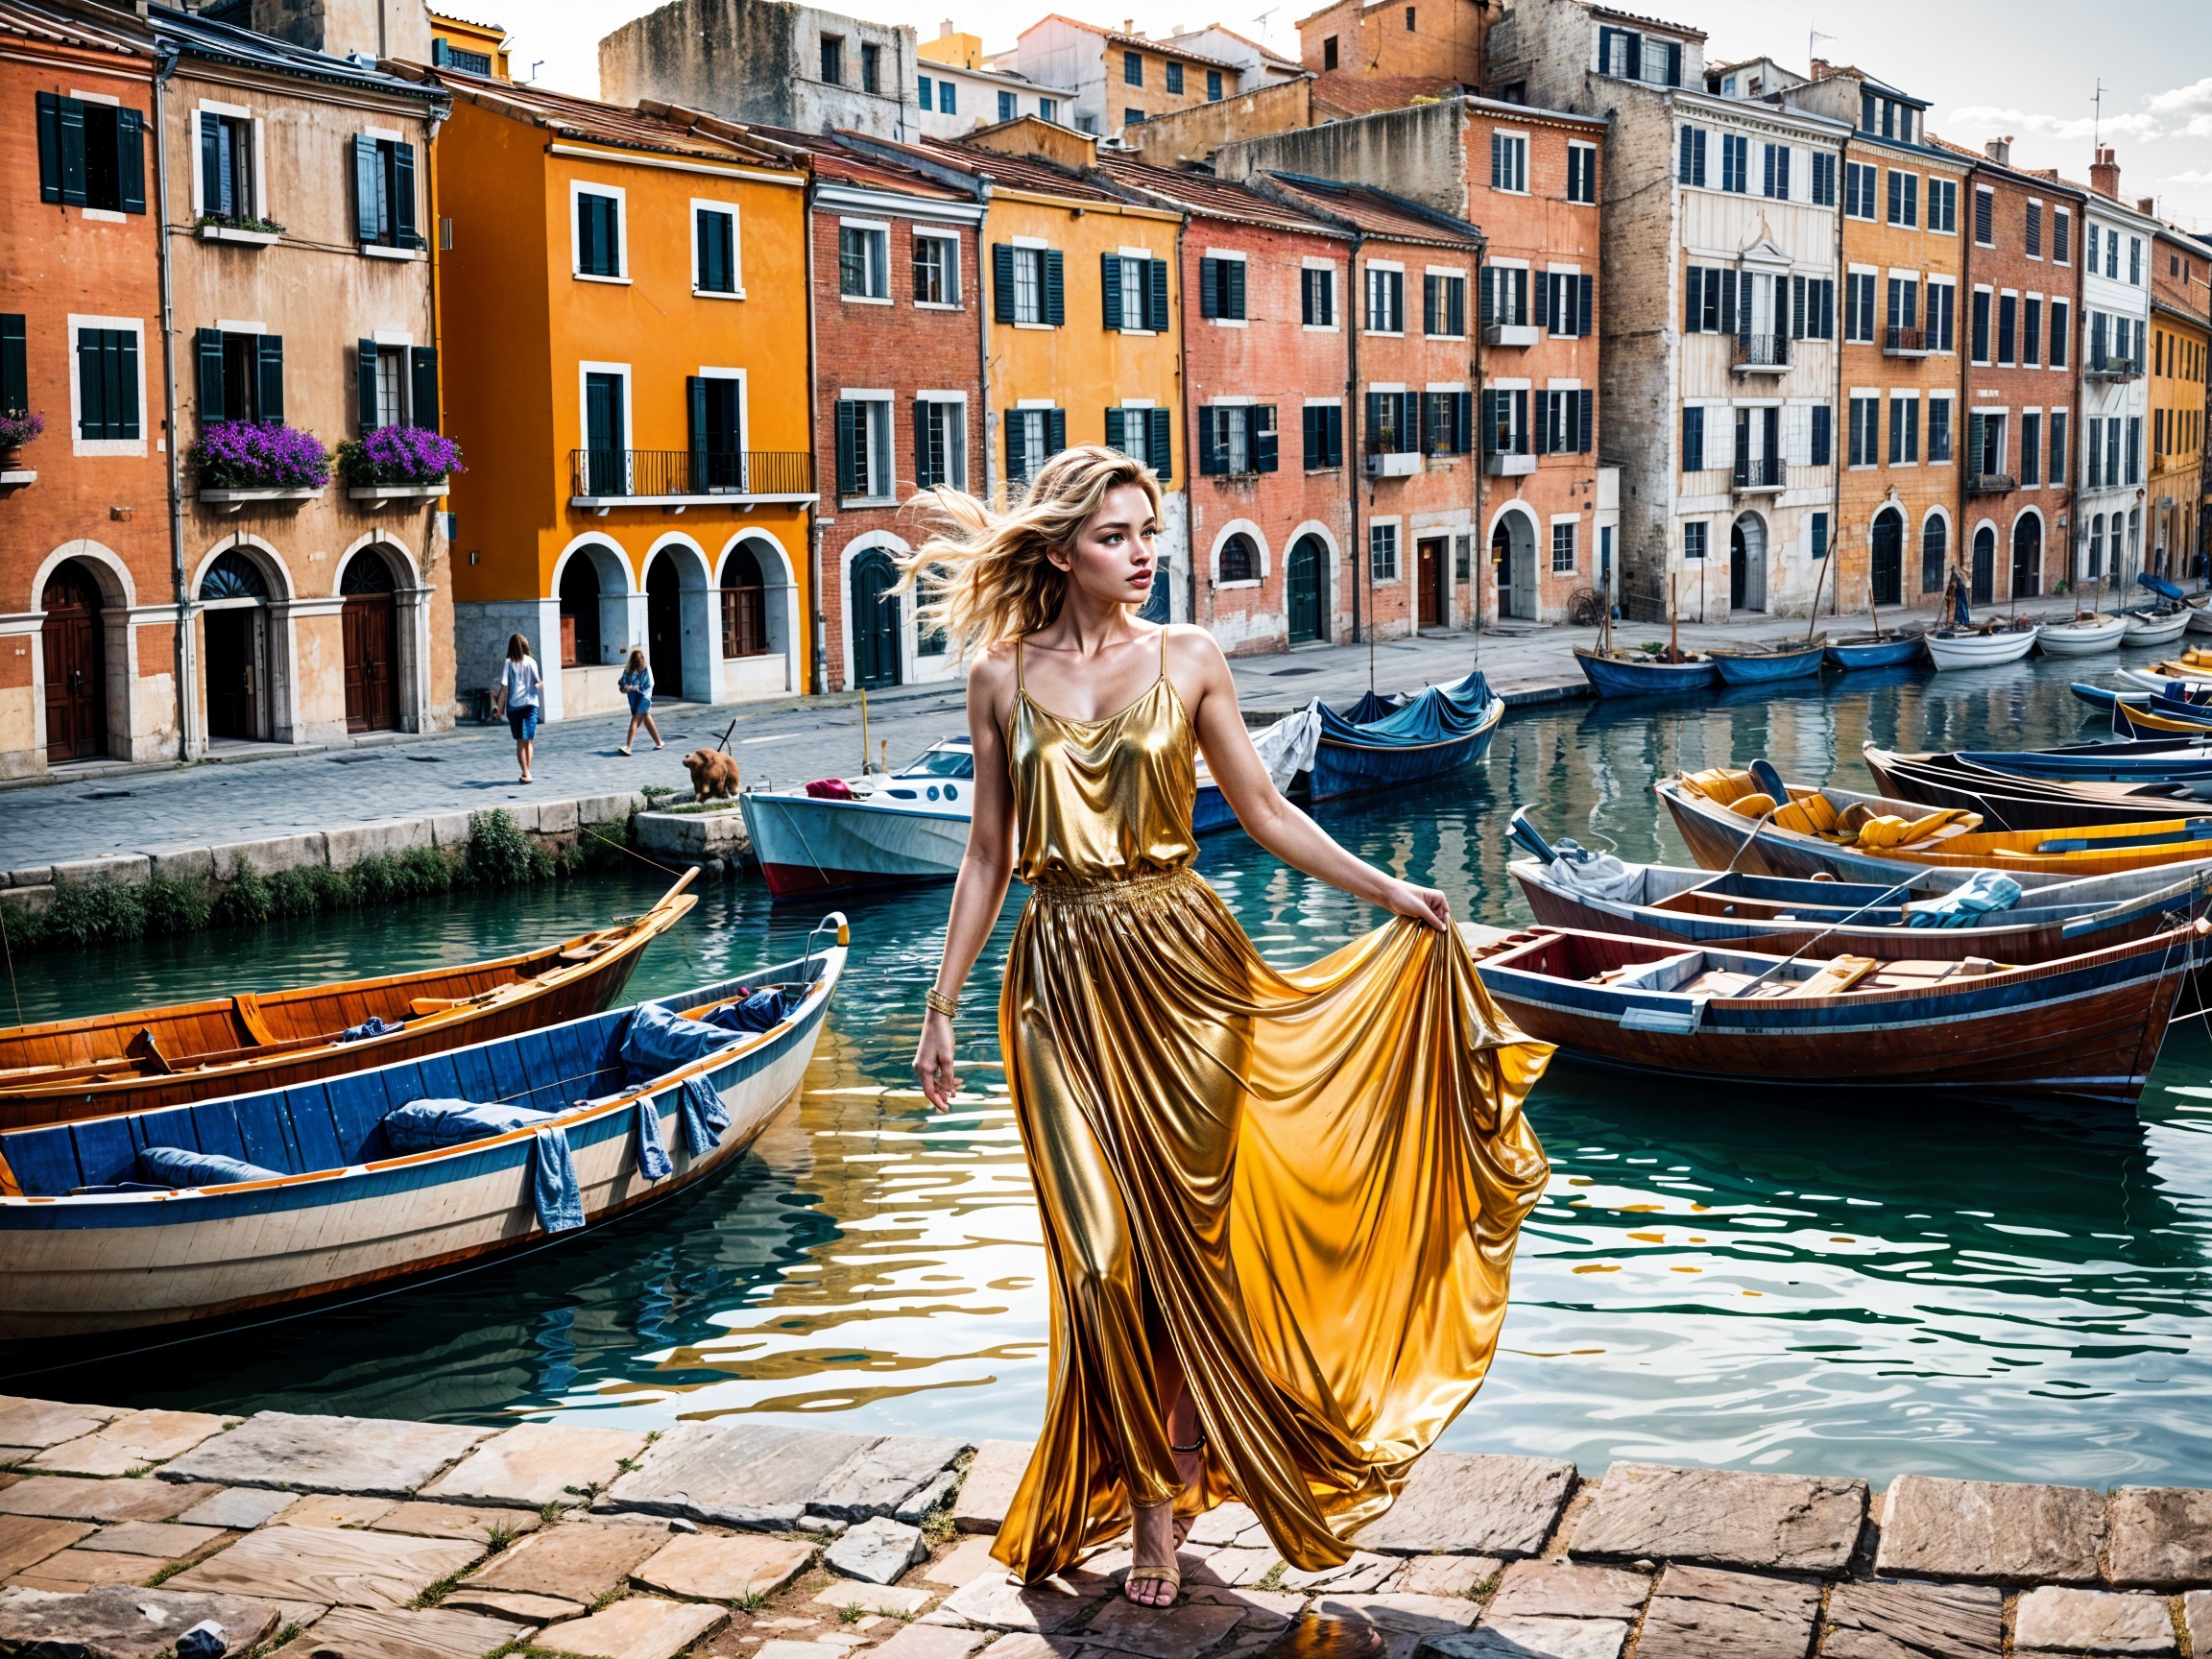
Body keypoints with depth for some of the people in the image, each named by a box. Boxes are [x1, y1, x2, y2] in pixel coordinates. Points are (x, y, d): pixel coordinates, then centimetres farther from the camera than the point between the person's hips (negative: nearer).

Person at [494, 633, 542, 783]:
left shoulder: (508, 663, -1)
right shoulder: (531, 661, -1)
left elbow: (504, 687, -7)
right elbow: (538, 683, -6)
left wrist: (500, 707, 1)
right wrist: (543, 680, 17)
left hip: (513, 705, 0)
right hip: (530, 703, 0)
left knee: (520, 741, 7)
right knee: (529, 740, 4)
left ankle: (525, 772, -2)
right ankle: (527, 772, -3)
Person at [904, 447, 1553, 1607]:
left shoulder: (1187, 661, 2)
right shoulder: (1002, 676, 3)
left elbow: (1264, 811, 6)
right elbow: (989, 853, 7)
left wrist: (1389, 891, -1)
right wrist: (942, 1003, 6)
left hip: (1181, 964, 0)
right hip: (1064, 979, 0)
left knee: (1187, 1232, 3)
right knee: (1103, 1250, -1)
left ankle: (1164, 1496, 18)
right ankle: (1153, 1486, 18)